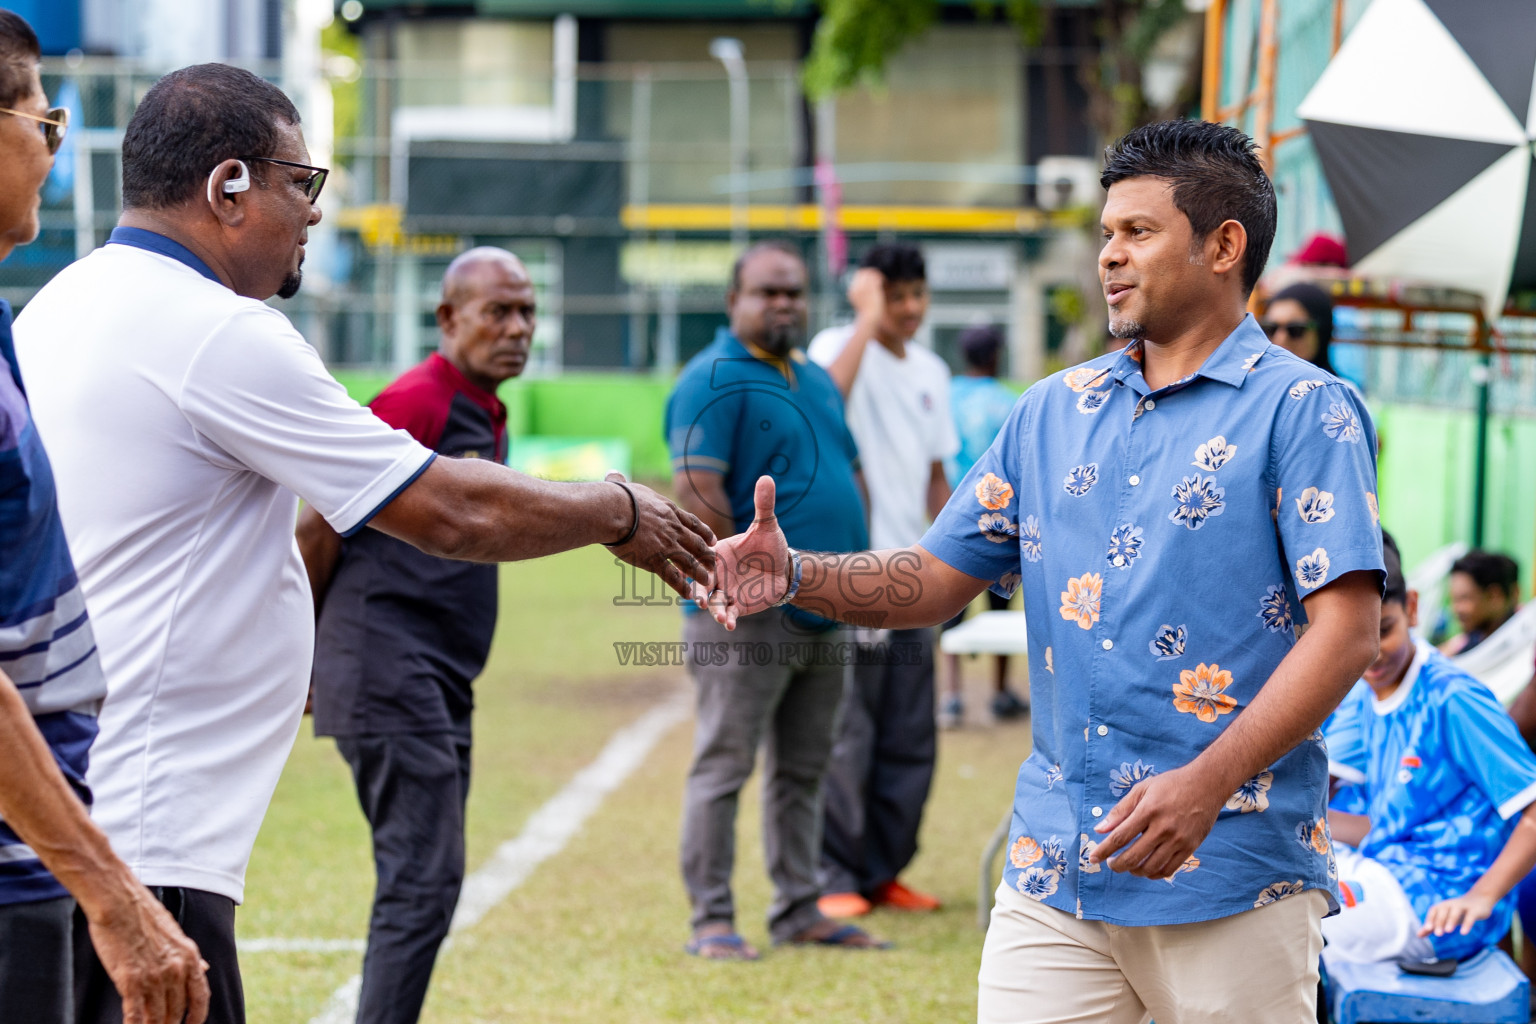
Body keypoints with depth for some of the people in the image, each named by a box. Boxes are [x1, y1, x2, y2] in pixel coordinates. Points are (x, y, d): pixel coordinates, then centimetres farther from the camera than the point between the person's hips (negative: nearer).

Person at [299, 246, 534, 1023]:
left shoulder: (488, 415, 17)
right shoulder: (415, 403, -12)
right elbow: (317, 528, -11)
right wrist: (302, 658, -2)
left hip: (442, 686, 10)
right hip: (390, 676, -10)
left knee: (425, 880, 12)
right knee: (422, 880, -13)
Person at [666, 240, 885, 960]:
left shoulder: (816, 378, 18)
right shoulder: (714, 380, -10)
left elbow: (850, 473, 25)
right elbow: (698, 491, -18)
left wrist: (860, 564, 13)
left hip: (826, 614, 8)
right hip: (750, 618, -8)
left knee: (803, 770, 13)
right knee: (723, 766, -4)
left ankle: (799, 910, 20)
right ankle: (711, 920, -1)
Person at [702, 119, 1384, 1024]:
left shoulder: (1302, 410, -4)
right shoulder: (1054, 410, 16)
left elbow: (1348, 627, -12)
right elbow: (938, 578, 16)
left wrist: (1207, 782, -23)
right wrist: (794, 576, -3)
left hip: (1234, 879, -5)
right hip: (1056, 865, 5)